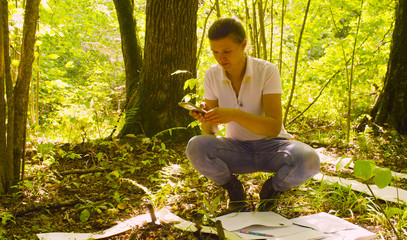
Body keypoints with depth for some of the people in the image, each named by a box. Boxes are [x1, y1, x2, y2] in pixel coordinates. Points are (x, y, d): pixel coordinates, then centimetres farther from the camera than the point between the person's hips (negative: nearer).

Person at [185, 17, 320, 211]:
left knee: (308, 161, -35)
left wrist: (234, 115, -38)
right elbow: (210, 132, -4)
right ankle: (234, 190, 0)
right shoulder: (212, 75, -5)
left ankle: (272, 189, 0)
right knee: (196, 147, -29)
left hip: (270, 145, -2)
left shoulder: (267, 71, -15)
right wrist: (205, 119, -28)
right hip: (237, 148, 2)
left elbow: (274, 127, -24)